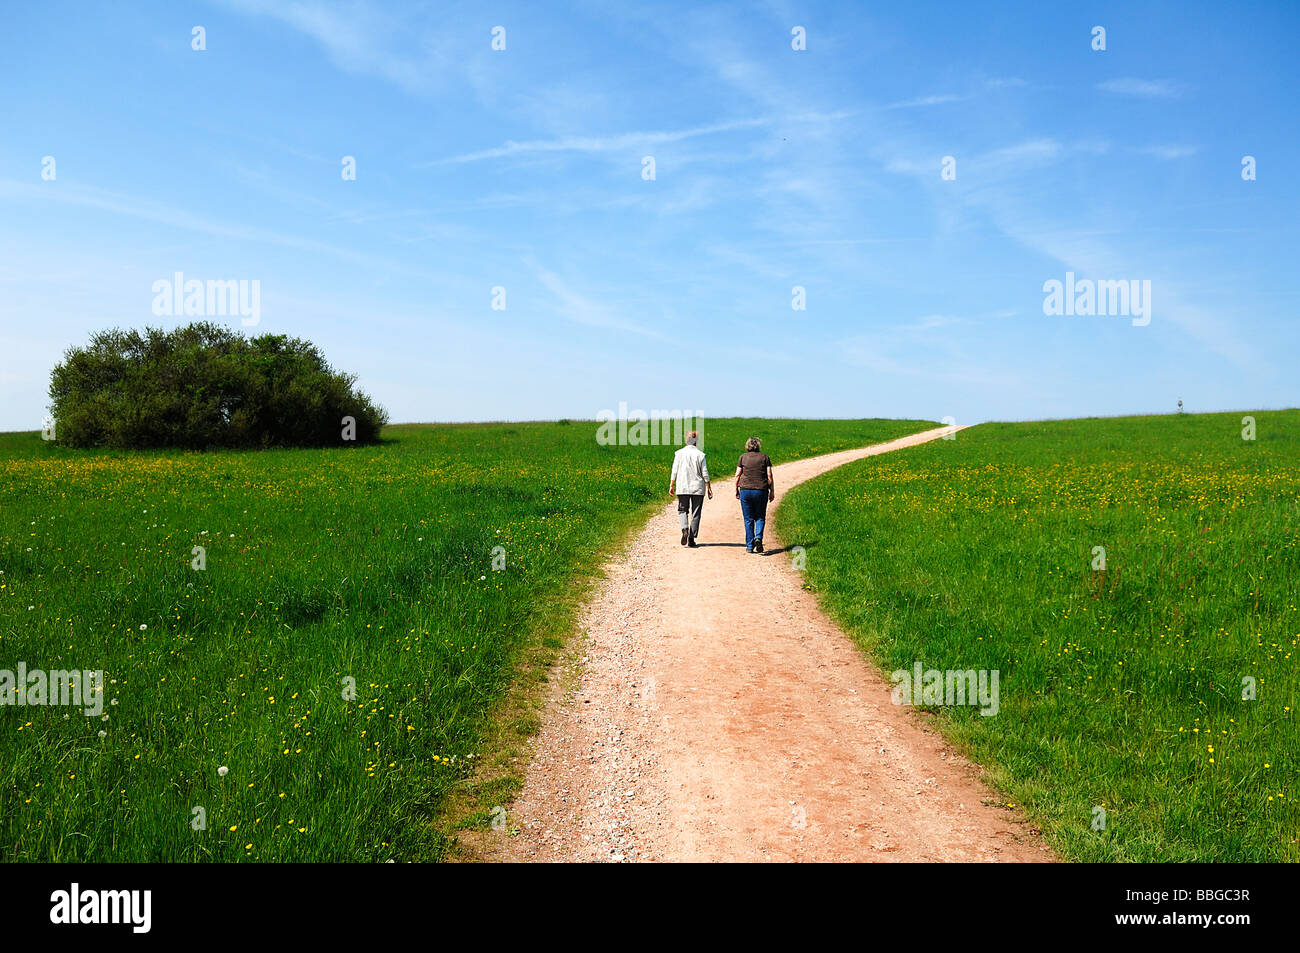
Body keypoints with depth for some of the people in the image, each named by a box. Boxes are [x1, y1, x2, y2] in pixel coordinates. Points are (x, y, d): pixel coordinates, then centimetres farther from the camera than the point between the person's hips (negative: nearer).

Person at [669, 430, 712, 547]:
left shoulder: (679, 453, -2)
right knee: (695, 513, 6)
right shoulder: (700, 454, -5)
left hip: (682, 488, 1)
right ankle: (691, 538, 5)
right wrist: (709, 488, 3)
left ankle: (685, 530, -13)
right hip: (698, 488, -1)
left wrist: (671, 485, 8)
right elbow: (705, 474, -3)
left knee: (682, 510, 13)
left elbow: (674, 471, 0)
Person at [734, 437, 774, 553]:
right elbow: (769, 476, -1)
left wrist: (736, 490, 11)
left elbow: (737, 475, 2)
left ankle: (749, 546, 5)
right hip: (761, 491, 0)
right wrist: (772, 491, 5)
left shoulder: (743, 457, 4)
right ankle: (758, 537, -12)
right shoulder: (765, 457, 4)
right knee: (760, 517, 12)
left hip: (745, 490, 0)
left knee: (748, 519, 7)